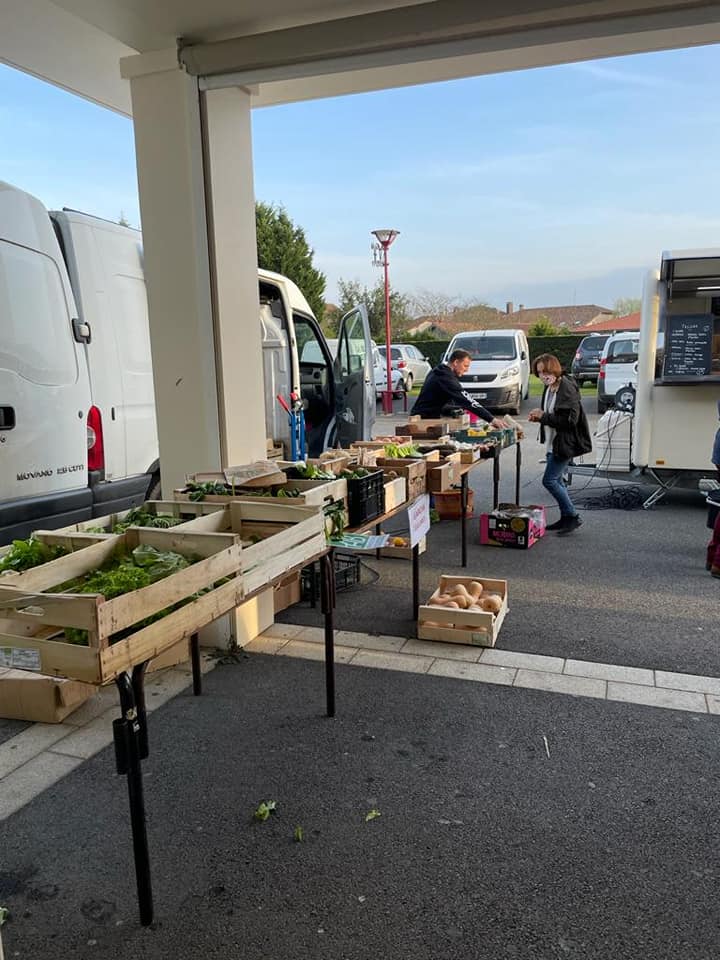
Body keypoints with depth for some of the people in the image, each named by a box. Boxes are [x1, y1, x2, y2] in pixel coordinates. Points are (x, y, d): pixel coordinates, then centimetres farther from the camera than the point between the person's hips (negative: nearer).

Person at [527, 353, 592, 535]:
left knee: (549, 480, -8)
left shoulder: (567, 389, -19)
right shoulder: (549, 388, 9)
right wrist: (539, 417, 2)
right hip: (553, 443, 10)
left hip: (564, 444, -10)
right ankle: (566, 518, 26)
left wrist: (543, 416, -21)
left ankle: (572, 516, 4)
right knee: (556, 480, 15)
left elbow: (571, 419, -24)